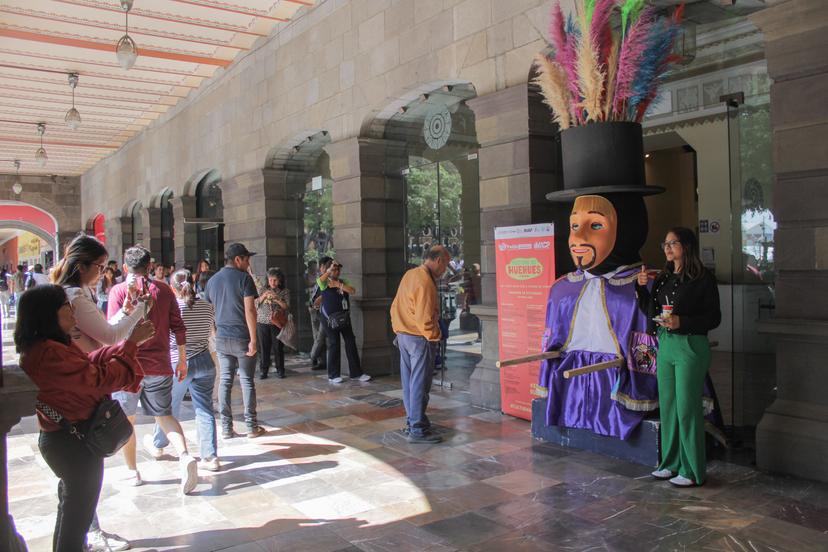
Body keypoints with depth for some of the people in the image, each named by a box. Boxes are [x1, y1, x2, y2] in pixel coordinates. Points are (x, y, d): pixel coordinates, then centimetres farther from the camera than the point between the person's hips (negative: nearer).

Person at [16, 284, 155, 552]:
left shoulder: (39, 348, 5)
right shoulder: (49, 353, -28)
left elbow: (88, 362, 6)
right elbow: (98, 378, -25)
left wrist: (128, 344, 0)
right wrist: (130, 344, -17)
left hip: (61, 437, 10)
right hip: (75, 442, -10)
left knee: (71, 508, 26)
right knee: (78, 513, 7)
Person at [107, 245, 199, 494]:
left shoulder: (118, 291, -5)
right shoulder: (163, 290, 3)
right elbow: (178, 327, 5)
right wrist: (182, 360, 9)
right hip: (159, 367, 2)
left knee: (126, 420, 15)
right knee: (165, 415, 12)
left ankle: (133, 471, 23)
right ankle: (184, 456, -10)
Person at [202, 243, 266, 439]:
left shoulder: (212, 280, 10)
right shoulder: (244, 278, -8)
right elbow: (250, 310, -15)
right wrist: (253, 339, -14)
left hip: (222, 338, 5)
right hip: (242, 338, -5)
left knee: (225, 381, 9)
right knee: (247, 381, 3)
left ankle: (226, 428, 11)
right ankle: (252, 426, 9)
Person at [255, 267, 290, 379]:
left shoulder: (285, 291, 4)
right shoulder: (263, 289, 8)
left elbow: (287, 307, -3)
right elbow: (255, 304, 4)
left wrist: (277, 299, -17)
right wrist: (264, 296, -12)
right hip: (262, 323, 1)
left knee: (278, 347, 2)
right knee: (264, 347, 2)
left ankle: (280, 370, 13)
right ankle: (263, 370, 11)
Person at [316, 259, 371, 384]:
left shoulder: (343, 282, 10)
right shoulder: (324, 283, -3)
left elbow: (353, 291, -7)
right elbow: (320, 279, -26)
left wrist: (339, 285, -15)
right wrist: (330, 269, -27)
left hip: (344, 317, 5)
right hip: (330, 318, -5)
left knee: (351, 343, 4)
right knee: (334, 345, 0)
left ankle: (356, 372, 12)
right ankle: (333, 375, 12)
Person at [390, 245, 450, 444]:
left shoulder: (409, 274, 9)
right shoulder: (425, 282, -21)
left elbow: (395, 307, 15)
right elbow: (424, 318, -24)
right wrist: (435, 336, -10)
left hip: (403, 336, 9)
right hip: (420, 339, -9)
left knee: (409, 382, 16)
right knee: (420, 385, -2)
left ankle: (411, 421, 27)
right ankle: (418, 429, 4)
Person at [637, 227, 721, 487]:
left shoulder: (703, 279, -9)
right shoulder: (663, 278, 10)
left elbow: (714, 318, -10)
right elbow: (650, 312, 15)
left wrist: (681, 322, -22)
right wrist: (642, 287, 2)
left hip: (690, 347, -7)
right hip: (665, 345, 7)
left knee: (687, 408, -1)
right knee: (667, 406, 12)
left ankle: (692, 471, 11)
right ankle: (671, 463, 25)